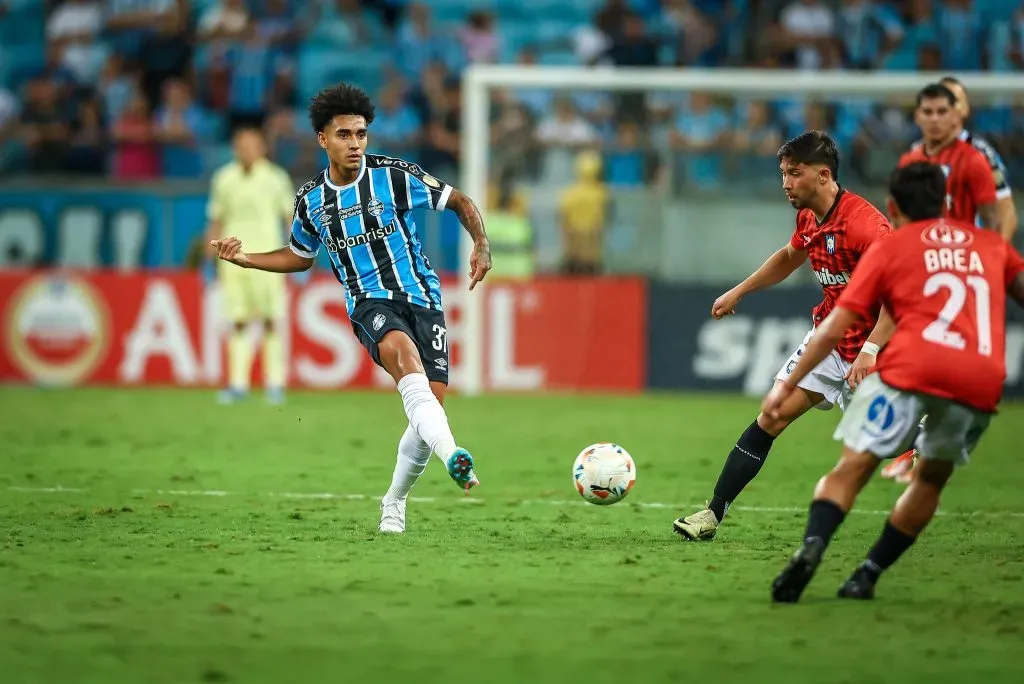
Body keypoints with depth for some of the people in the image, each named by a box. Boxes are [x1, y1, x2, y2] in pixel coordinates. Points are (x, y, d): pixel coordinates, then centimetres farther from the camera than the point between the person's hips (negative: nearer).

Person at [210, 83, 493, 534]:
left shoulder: (394, 175, -1)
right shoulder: (311, 200, 8)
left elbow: (459, 202, 7)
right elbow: (300, 256, 27)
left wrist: (481, 245, -9)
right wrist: (246, 259, 14)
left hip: (421, 297, 0)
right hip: (370, 304, 0)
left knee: (431, 405, -9)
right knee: (402, 350, -36)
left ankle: (394, 502, 16)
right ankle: (451, 454, -55)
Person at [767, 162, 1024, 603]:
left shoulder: (888, 249, 16)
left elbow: (834, 329, 12)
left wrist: (788, 386, 16)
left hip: (912, 367, -3)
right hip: (982, 381, 3)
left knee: (852, 468, -3)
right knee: (932, 477, 21)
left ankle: (812, 546, -29)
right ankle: (868, 575, 13)